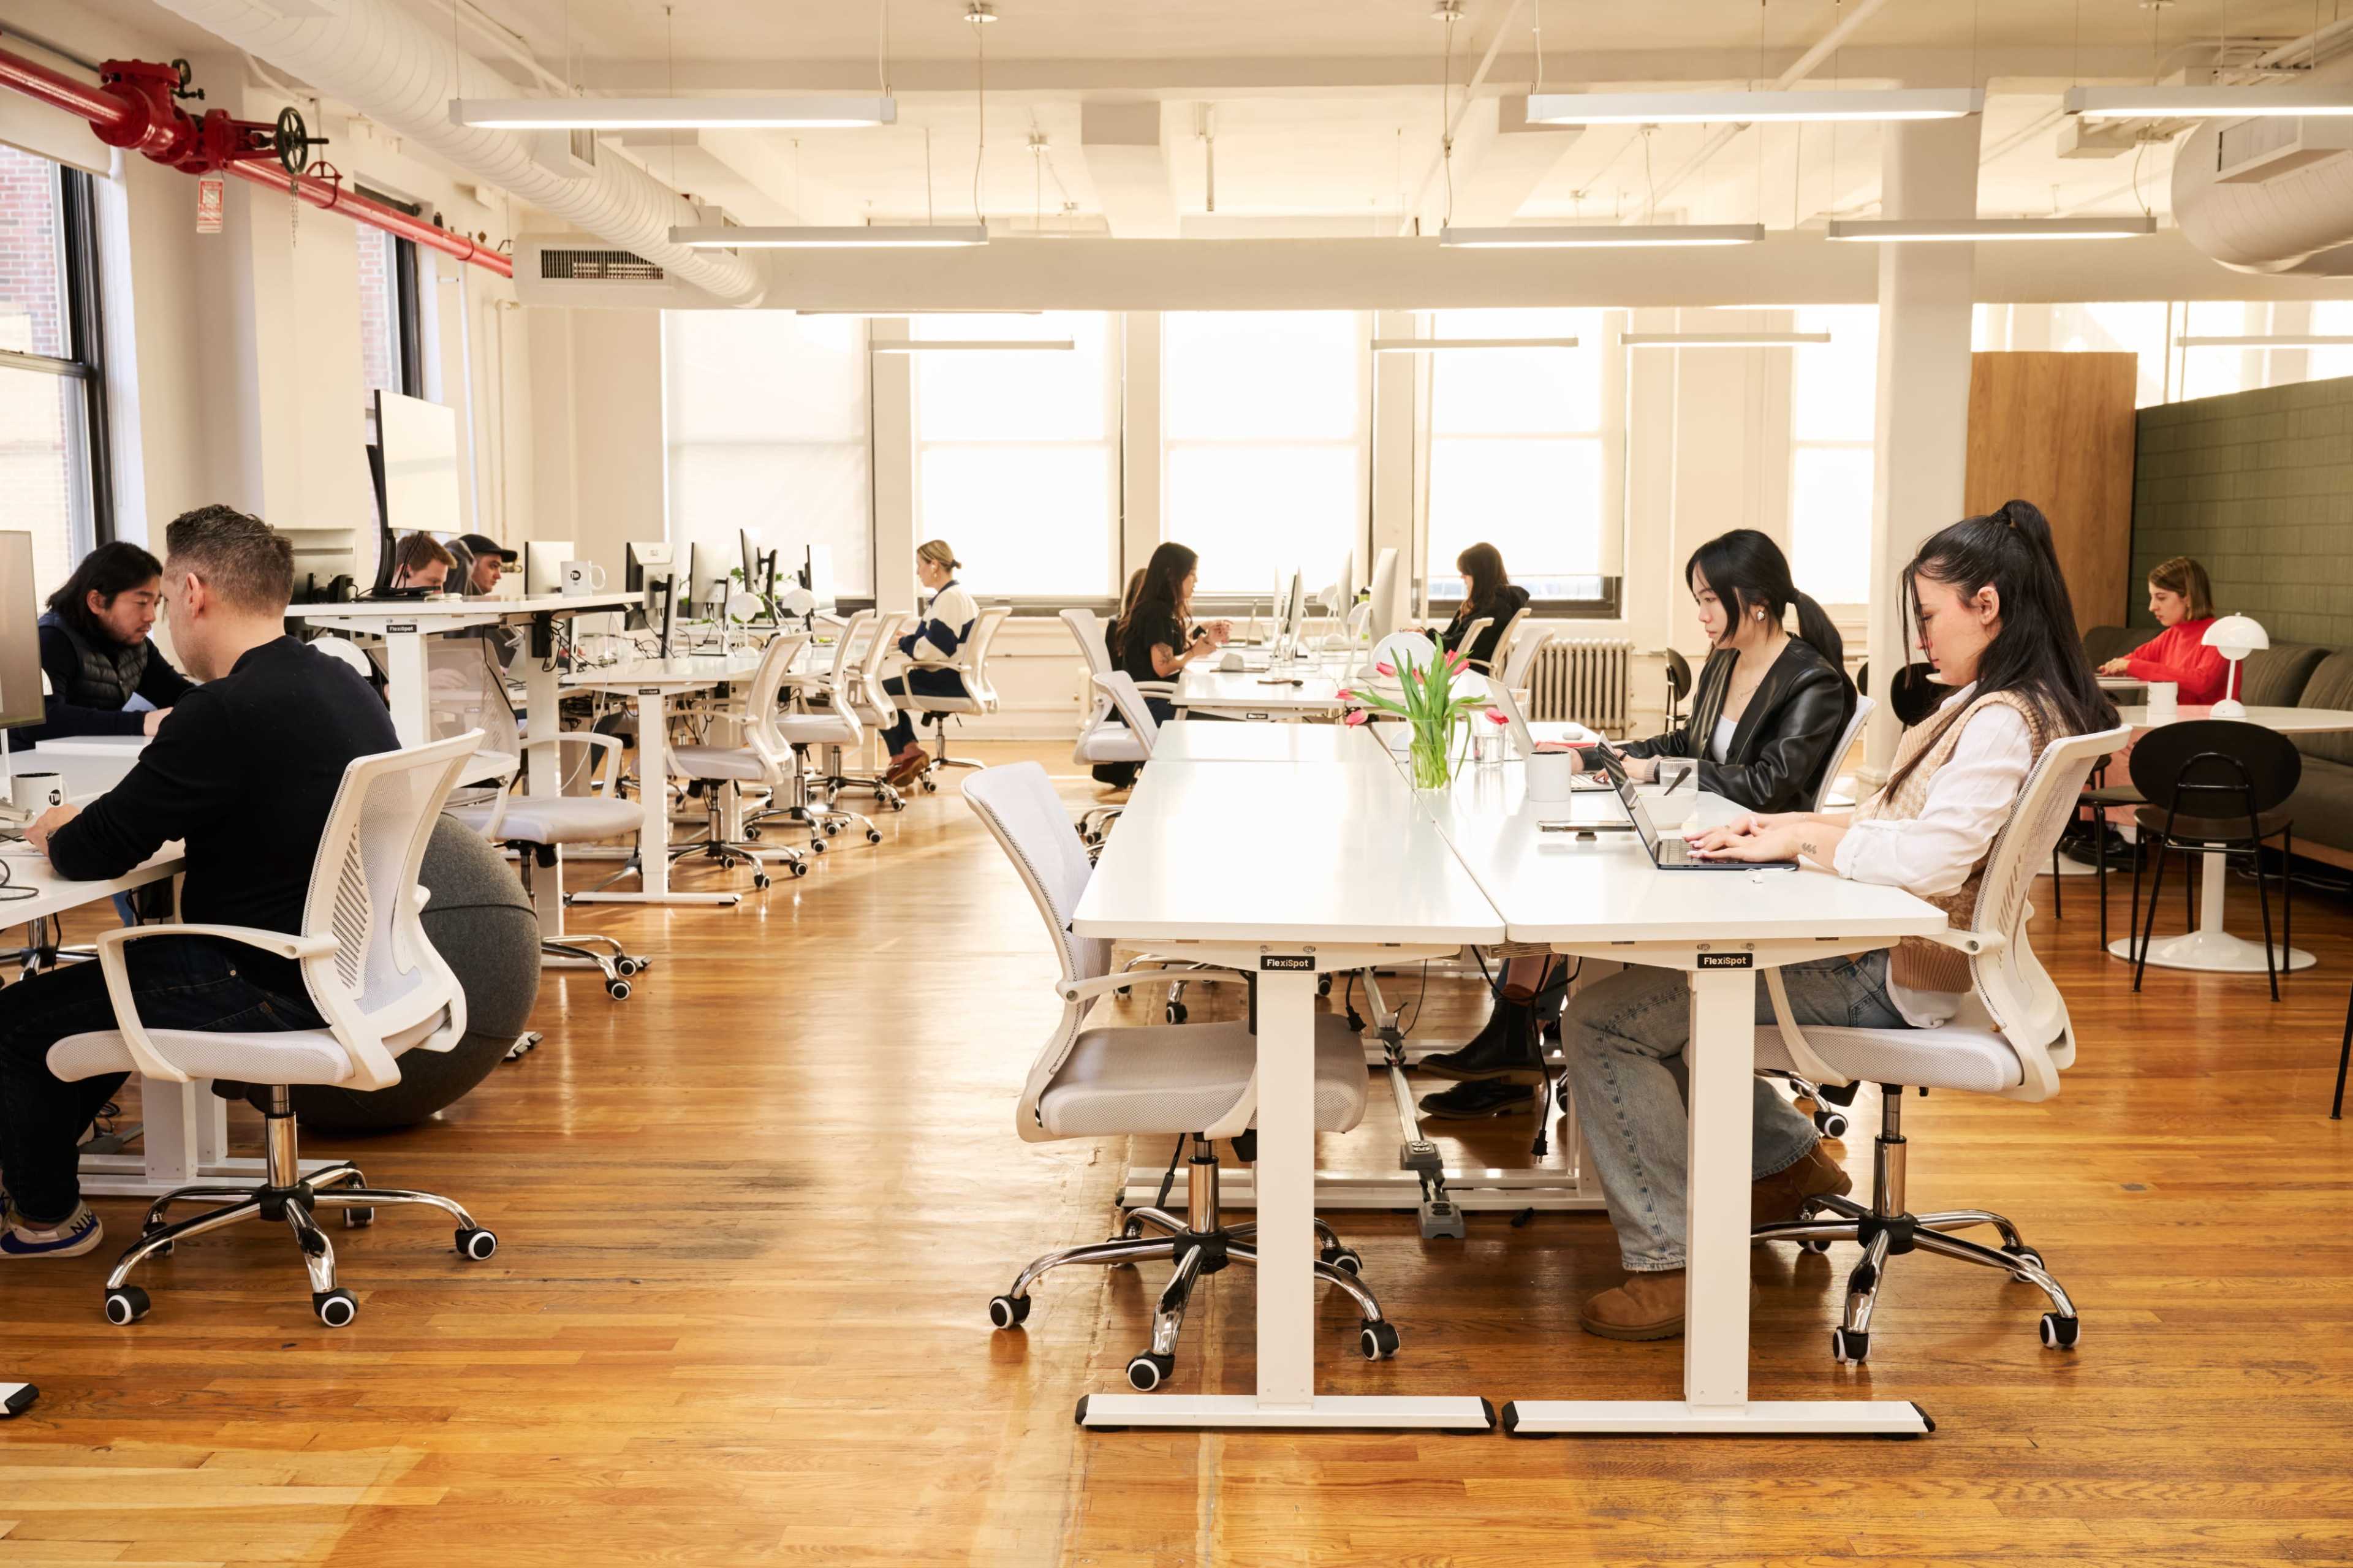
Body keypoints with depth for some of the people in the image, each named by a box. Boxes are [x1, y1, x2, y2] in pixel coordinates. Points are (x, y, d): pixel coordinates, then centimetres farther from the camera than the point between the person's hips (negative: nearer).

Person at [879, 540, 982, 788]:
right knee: (890, 691, 21)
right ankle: (910, 749, 13)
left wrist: (903, 642, -10)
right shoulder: (952, 595, 14)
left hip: (950, 682, -11)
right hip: (950, 677, 11)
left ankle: (902, 756, 12)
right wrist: (907, 640, 5)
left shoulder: (950, 598, -19)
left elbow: (936, 648, -25)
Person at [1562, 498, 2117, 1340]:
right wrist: (1802, 827, 1)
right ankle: (1788, 1159, 27)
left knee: (1603, 1019, -16)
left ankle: (1674, 1265, -11)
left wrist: (1806, 836, -20)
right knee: (1662, 973, 25)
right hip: (1880, 951, 11)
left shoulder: (2003, 723, -20)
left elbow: (1932, 856, -34)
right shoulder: (1993, 705, 13)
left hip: (1893, 985, -11)